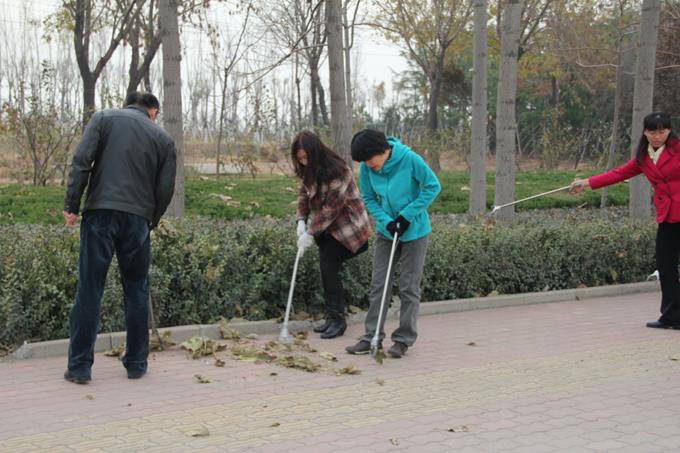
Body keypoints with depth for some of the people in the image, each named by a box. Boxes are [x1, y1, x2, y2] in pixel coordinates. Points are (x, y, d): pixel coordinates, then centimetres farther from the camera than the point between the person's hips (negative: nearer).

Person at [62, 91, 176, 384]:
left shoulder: (103, 119, 9)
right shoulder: (163, 138, 12)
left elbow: (81, 162, -3)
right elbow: (165, 188, 8)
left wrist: (71, 205, -1)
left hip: (100, 212, -1)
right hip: (138, 218, 1)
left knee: (89, 290, 2)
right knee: (137, 292, 12)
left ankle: (79, 366, 5)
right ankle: (136, 364, 16)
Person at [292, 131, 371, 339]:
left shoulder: (337, 172, -26)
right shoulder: (308, 170, 0)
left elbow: (331, 208, -24)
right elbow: (304, 194, 9)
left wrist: (311, 233, -22)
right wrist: (301, 221, -7)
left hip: (346, 226, -8)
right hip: (327, 226, 8)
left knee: (330, 268, -12)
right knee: (326, 269, 7)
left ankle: (337, 319, -3)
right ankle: (332, 317, 15)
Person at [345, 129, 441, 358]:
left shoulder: (410, 159, -21)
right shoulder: (366, 168, -9)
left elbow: (433, 187, -13)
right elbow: (369, 199, 2)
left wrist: (407, 214, -17)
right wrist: (386, 221, -15)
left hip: (414, 231, -4)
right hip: (386, 231, 4)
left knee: (409, 287, 2)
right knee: (378, 285, 4)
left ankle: (404, 339, 12)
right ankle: (372, 337, 11)